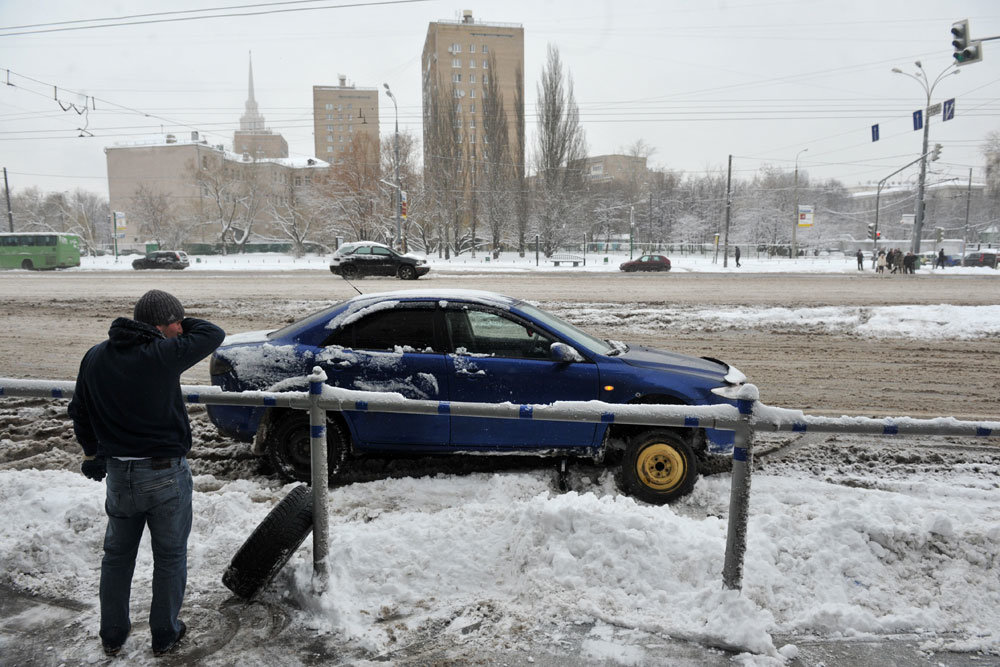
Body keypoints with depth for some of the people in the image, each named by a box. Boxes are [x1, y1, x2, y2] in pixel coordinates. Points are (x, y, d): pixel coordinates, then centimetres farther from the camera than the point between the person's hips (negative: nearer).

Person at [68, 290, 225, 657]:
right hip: (166, 474, -5)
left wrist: (91, 452, 25)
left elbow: (79, 413, 11)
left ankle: (112, 634, 37)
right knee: (170, 556, 14)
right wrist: (179, 324, 4)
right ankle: (164, 634, 29)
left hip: (118, 473, 5)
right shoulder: (162, 354, -20)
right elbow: (213, 334, -8)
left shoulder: (94, 357, -1)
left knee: (117, 554, 23)